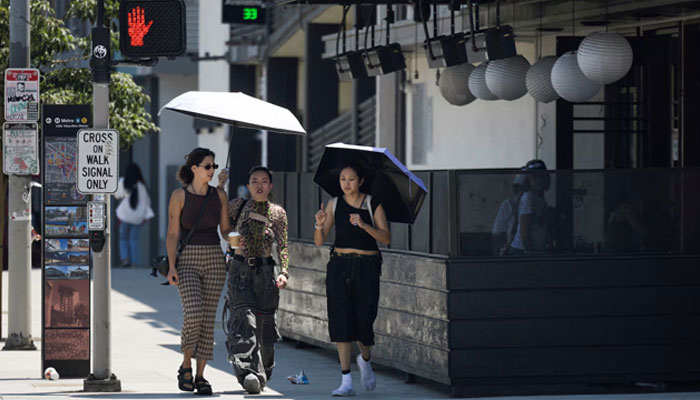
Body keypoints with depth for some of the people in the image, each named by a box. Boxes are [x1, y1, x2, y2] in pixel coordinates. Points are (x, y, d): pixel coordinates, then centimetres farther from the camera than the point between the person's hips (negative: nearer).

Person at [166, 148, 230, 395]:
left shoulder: (219, 195, 6)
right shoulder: (179, 196, -4)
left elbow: (226, 230, 11)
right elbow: (172, 234, -5)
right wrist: (171, 267, -14)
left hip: (214, 260, 3)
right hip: (187, 261, -3)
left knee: (208, 318, 0)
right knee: (193, 315, -19)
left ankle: (200, 376, 7)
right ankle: (185, 366, 3)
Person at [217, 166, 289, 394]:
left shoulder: (278, 213, 8)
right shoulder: (239, 206, 7)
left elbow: (283, 246, 6)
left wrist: (284, 272, -7)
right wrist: (220, 186, 3)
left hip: (265, 272, 1)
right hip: (240, 270, -1)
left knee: (264, 323, 4)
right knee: (244, 318, -17)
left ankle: (263, 374, 23)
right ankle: (250, 373, -27)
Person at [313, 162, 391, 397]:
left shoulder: (373, 205, 1)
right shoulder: (334, 205, 5)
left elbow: (386, 238, -6)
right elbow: (319, 241, 2)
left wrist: (364, 225, -20)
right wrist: (320, 225, -19)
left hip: (367, 268, -1)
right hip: (339, 267, 1)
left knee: (364, 320, -3)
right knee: (341, 320, -7)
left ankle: (365, 360, 32)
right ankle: (346, 381, -6)